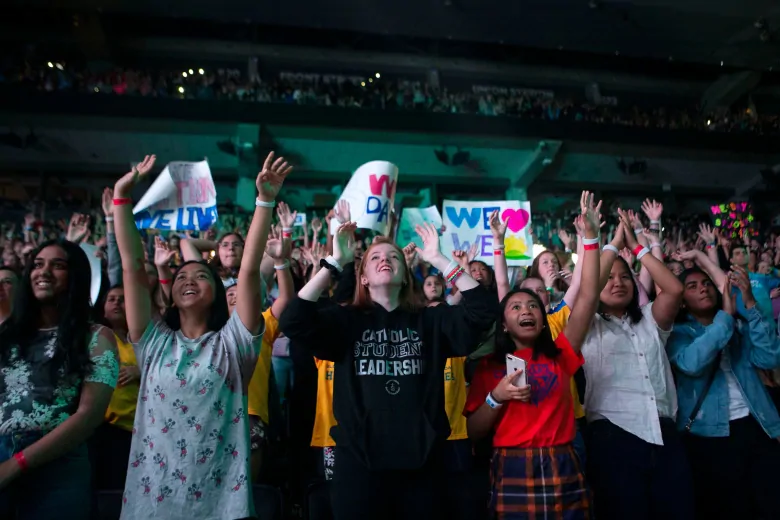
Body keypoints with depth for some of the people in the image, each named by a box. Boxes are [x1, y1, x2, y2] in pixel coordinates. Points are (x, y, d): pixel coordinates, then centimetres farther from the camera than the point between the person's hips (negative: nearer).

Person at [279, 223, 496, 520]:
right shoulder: (346, 320, 2)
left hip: (419, 461, 2)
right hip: (360, 461, -1)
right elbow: (293, 321, -13)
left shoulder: (429, 321, 7)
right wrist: (336, 261, -13)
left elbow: (481, 310, -6)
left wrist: (438, 260, -7)